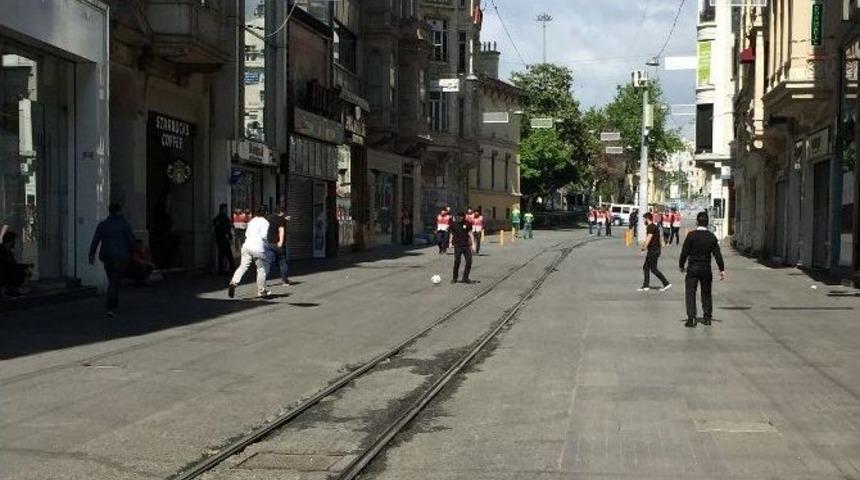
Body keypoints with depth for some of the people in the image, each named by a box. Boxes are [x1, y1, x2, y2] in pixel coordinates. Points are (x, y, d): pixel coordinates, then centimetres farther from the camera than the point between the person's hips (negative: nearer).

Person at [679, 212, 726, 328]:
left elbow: (685, 252, -8)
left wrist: (681, 265, 6)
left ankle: (691, 318, -7)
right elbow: (717, 254, -1)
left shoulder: (691, 235, -10)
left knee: (690, 293, 1)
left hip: (693, 268, -3)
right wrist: (722, 270, 4)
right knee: (706, 293, 16)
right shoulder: (712, 236, -2)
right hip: (706, 268, 3)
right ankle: (707, 317, 22)